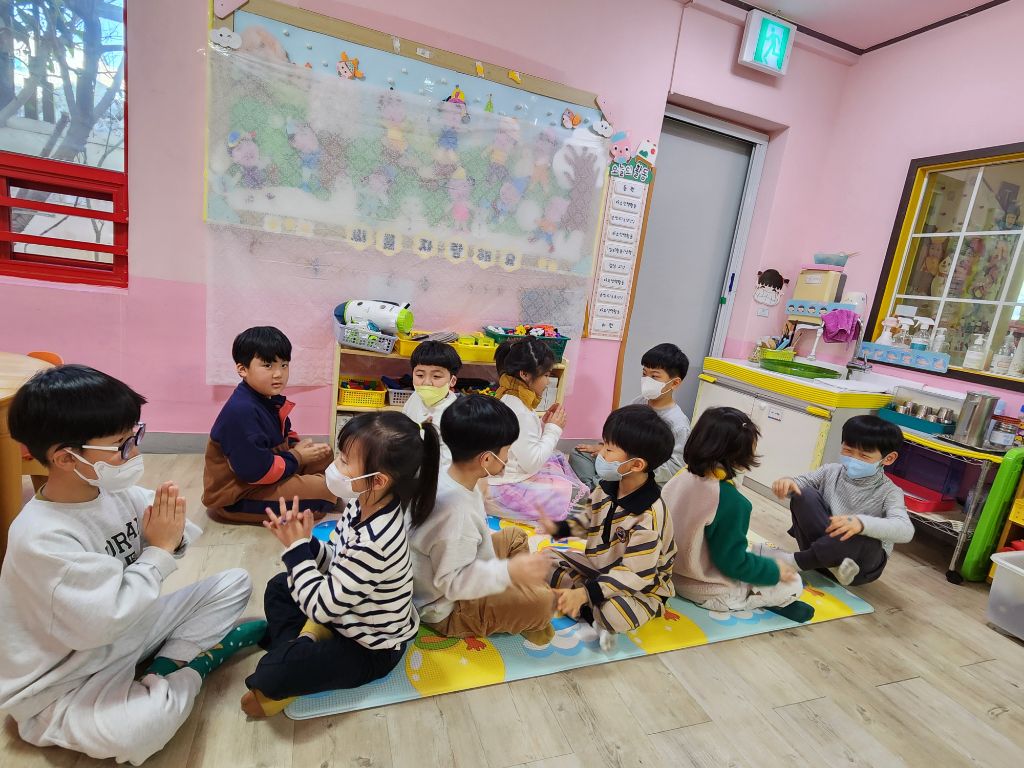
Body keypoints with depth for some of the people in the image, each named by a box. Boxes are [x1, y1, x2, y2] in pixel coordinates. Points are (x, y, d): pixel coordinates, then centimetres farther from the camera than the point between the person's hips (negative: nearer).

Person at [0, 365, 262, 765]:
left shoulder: (116, 489, -10)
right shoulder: (40, 538, -31)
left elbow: (165, 547, 3)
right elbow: (105, 621, -33)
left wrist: (173, 537, -21)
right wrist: (159, 550, -25)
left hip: (129, 628, 7)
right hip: (67, 683, -6)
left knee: (234, 583, 3)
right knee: (137, 729, -34)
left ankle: (168, 664, -5)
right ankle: (196, 663, -3)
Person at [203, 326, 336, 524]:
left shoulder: (269, 400, 0)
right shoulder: (241, 411, -28)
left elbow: (282, 436, 17)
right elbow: (257, 471, -29)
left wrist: (297, 445, -5)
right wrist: (297, 457, -14)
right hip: (236, 496, -9)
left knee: (325, 455, 11)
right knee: (323, 491, -18)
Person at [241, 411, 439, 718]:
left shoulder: (374, 542, -39)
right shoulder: (364, 506, -13)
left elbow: (321, 607, -31)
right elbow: (336, 562, 0)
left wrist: (296, 549, -23)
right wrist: (305, 541, -19)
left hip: (371, 649, -8)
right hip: (348, 612, 9)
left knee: (274, 673, -23)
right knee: (279, 586, 19)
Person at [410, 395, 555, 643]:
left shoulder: (448, 476, -11)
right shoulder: (456, 510, -38)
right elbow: (452, 582, -32)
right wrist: (509, 571, -35)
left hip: (455, 576, 10)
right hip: (446, 610, -9)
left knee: (515, 536, 18)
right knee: (542, 599, -20)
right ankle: (531, 621, 17)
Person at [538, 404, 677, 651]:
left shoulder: (649, 517, -31)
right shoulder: (607, 487, -8)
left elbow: (635, 574, -31)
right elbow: (589, 519, 11)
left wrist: (584, 594, -36)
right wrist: (558, 528, -4)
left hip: (641, 586, -8)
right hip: (598, 568, 8)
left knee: (615, 614, -38)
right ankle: (594, 616, -14)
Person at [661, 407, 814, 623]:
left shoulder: (683, 477, -9)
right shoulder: (731, 501, -30)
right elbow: (733, 562, -23)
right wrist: (775, 570, -7)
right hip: (709, 593, -7)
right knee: (793, 583, 8)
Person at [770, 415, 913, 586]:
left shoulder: (889, 492, -12)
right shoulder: (831, 471, -1)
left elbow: (905, 531, -29)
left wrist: (861, 523, -49)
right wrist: (786, 483, -29)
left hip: (862, 562, -2)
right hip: (824, 540, 3)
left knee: (864, 538, -38)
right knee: (804, 495, -20)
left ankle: (796, 560, -24)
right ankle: (828, 562, -28)